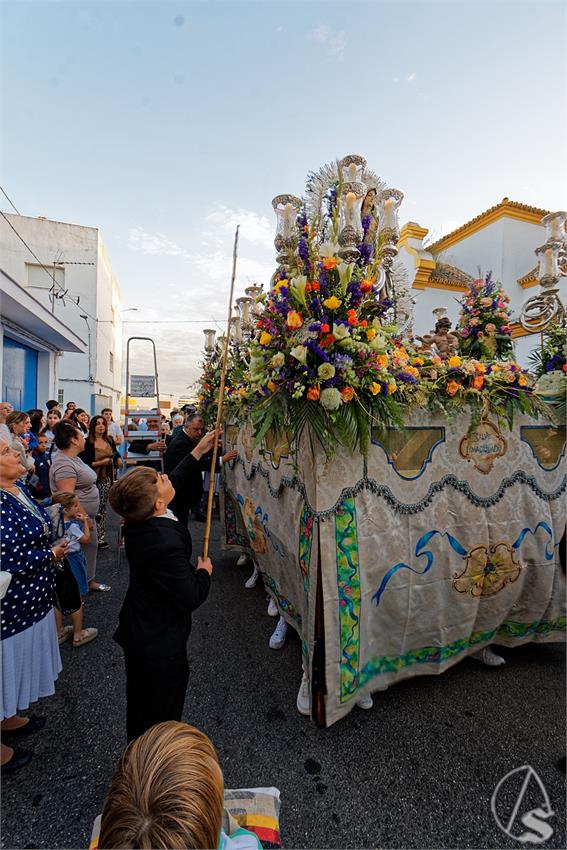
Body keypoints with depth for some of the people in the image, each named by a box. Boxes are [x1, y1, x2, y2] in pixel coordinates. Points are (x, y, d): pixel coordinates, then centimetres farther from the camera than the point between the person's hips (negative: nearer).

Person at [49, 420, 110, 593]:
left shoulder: (72, 458, 9)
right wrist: (84, 519, -22)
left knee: (91, 546, 18)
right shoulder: (64, 464, -24)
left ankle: (89, 580, 33)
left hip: (87, 514, 10)